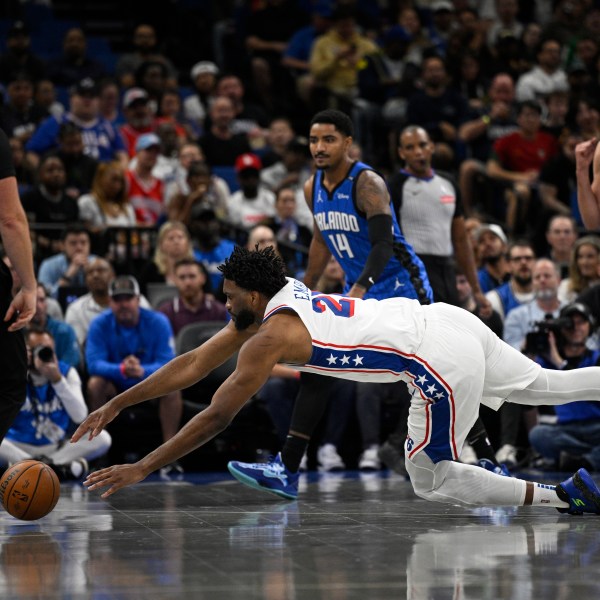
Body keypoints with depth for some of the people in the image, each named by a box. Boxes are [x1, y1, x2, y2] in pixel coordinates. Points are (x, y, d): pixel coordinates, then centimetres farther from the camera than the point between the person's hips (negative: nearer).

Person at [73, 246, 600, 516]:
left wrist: (142, 468, -11)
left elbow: (217, 417, -14)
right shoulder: (269, 302, 11)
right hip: (447, 319, 9)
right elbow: (191, 366, 15)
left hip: (444, 362, -9)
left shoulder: (270, 336, -14)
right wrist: (115, 406, 14)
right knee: (547, 386, 26)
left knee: (432, 482, 4)